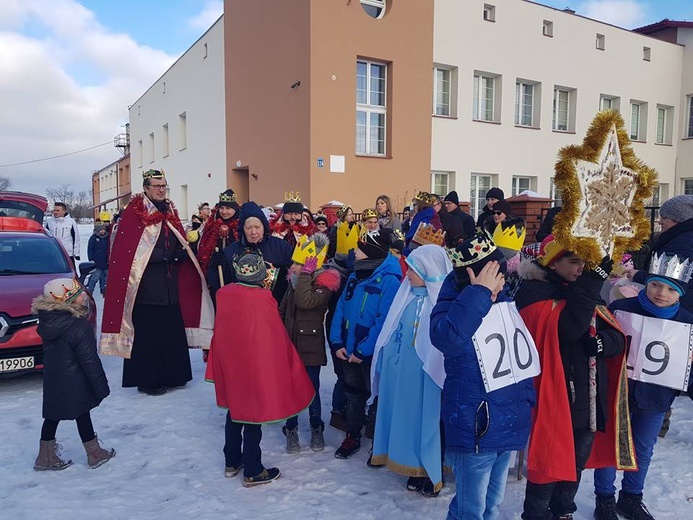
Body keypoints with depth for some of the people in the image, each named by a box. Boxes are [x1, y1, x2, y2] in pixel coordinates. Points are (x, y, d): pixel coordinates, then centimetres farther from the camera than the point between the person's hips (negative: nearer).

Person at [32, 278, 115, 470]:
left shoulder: (47, 321, -3)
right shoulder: (79, 327, -27)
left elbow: (51, 352, 10)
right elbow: (90, 361, -21)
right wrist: (101, 386, -11)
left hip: (52, 380, 7)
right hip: (74, 384, -7)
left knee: (52, 416, 17)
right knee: (82, 416, 8)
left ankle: (46, 457, 28)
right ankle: (95, 454, 23)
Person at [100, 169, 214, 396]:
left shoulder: (170, 212, 17)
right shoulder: (133, 213, -3)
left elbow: (181, 243, 20)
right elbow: (128, 251, -12)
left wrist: (181, 253, -5)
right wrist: (165, 255, -16)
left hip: (169, 286, 6)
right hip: (145, 286, -6)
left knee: (172, 331, 7)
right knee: (147, 333, -3)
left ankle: (169, 375, 19)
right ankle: (146, 380, 9)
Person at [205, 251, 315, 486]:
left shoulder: (223, 293, -5)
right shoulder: (263, 299, -21)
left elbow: (220, 330, 7)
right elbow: (278, 337, -13)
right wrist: (286, 362, 4)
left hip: (229, 366, 6)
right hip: (256, 367, -6)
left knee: (235, 410, 21)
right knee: (253, 415, 6)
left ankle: (232, 462, 33)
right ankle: (252, 472, 17)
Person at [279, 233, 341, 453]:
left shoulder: (324, 285, -12)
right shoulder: (294, 283, 6)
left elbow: (305, 301, -31)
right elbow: (282, 311, 16)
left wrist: (305, 274, -27)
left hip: (311, 347, -5)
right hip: (290, 346, 5)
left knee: (312, 390, 8)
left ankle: (316, 428, 29)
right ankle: (291, 430, 26)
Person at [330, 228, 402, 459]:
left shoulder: (389, 280, -19)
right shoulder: (355, 275, 5)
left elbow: (384, 320, -23)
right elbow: (341, 309, 5)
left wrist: (363, 351, -21)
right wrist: (337, 342, -4)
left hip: (373, 353, -7)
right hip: (348, 350, 7)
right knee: (353, 394, 19)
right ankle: (352, 437, 37)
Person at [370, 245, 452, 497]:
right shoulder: (407, 294, 3)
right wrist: (385, 362, 13)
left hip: (424, 376, -6)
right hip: (400, 370, 7)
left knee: (424, 418, 7)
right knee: (405, 416, 15)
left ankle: (432, 471, 26)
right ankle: (416, 466, 33)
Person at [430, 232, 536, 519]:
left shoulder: (505, 304, 5)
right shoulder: (453, 305, -15)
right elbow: (446, 337, -40)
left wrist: (527, 399, 12)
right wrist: (479, 292, -34)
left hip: (508, 424, 7)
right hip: (472, 427, -7)